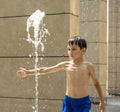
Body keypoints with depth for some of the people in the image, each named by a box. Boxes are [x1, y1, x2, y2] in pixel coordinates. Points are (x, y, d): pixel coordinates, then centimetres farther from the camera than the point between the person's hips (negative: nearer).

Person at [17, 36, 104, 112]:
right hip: (68, 101, 3)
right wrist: (28, 72, 3)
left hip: (83, 102, -2)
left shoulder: (88, 66, -5)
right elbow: (46, 70, 5)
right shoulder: (66, 65, 0)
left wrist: (102, 101, 5)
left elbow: (96, 83, 6)